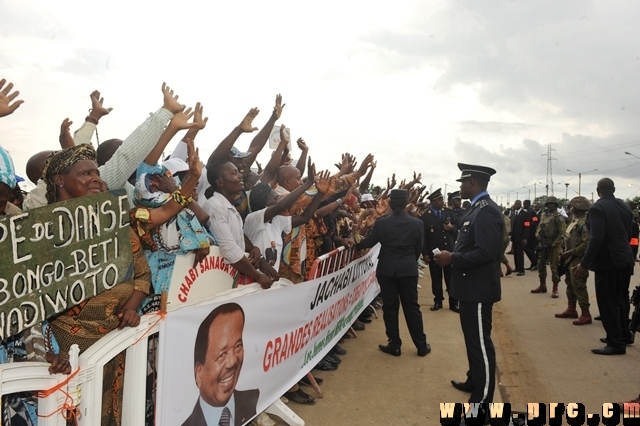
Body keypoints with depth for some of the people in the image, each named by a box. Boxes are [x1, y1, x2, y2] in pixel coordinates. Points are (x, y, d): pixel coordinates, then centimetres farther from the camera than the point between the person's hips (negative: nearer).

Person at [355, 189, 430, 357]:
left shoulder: (381, 223, -10)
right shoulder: (417, 223, -4)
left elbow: (368, 242, -1)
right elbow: (419, 248, 5)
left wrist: (355, 244, 19)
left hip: (387, 270, -1)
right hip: (408, 270, 2)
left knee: (390, 307, 8)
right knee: (412, 307, 10)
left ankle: (394, 345, 14)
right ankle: (421, 345, 17)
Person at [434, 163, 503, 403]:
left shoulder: (486, 212, -21)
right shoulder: (476, 209, 11)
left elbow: (485, 253, -29)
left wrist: (452, 259, -21)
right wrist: (452, 256, 5)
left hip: (478, 289, -10)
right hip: (471, 287, 10)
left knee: (480, 342, 1)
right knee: (472, 339, 22)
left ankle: (483, 398, 13)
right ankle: (474, 381, 38)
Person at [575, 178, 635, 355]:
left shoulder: (597, 208, -17)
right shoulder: (625, 207, 6)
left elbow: (596, 239, -24)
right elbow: (629, 234, 11)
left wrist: (585, 264, -20)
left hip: (608, 261, -8)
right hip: (625, 259, 8)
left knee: (608, 302, 0)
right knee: (621, 299, 20)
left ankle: (616, 343, 6)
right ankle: (624, 335, 33)